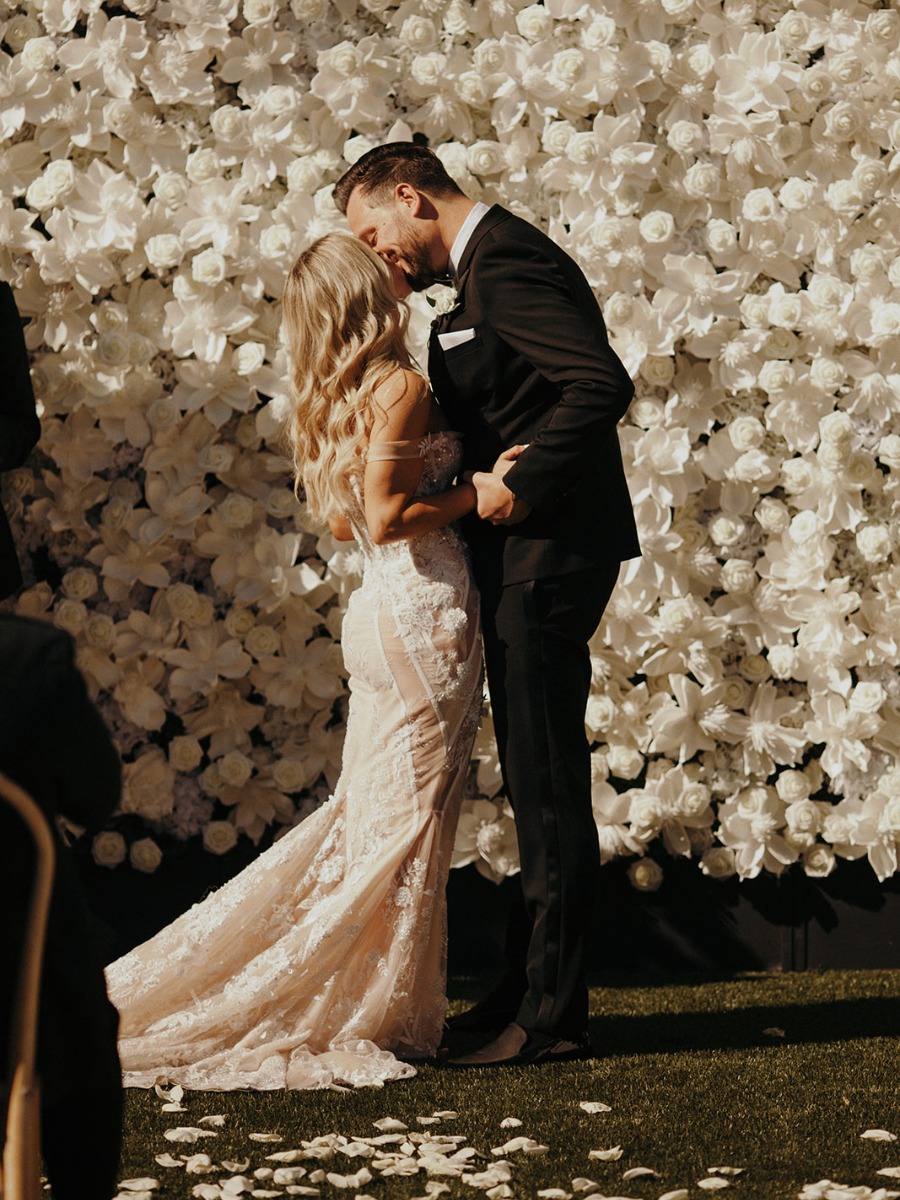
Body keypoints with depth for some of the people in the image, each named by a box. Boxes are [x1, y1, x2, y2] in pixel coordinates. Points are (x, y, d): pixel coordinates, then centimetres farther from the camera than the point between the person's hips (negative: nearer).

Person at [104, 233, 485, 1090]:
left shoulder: (331, 401, 12)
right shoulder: (399, 387, -14)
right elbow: (388, 515, -20)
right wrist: (477, 494, -12)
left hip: (381, 606, 8)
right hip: (425, 610, -8)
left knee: (368, 812, 13)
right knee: (409, 824, -1)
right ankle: (379, 1015, 5)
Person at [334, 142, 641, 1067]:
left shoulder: (507, 262, -15)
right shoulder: (488, 266, 18)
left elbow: (602, 384, -25)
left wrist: (520, 483, -21)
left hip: (546, 551, -11)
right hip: (527, 555, 11)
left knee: (547, 782, -6)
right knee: (539, 781, 15)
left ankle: (551, 1014, -2)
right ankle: (531, 988, 24)